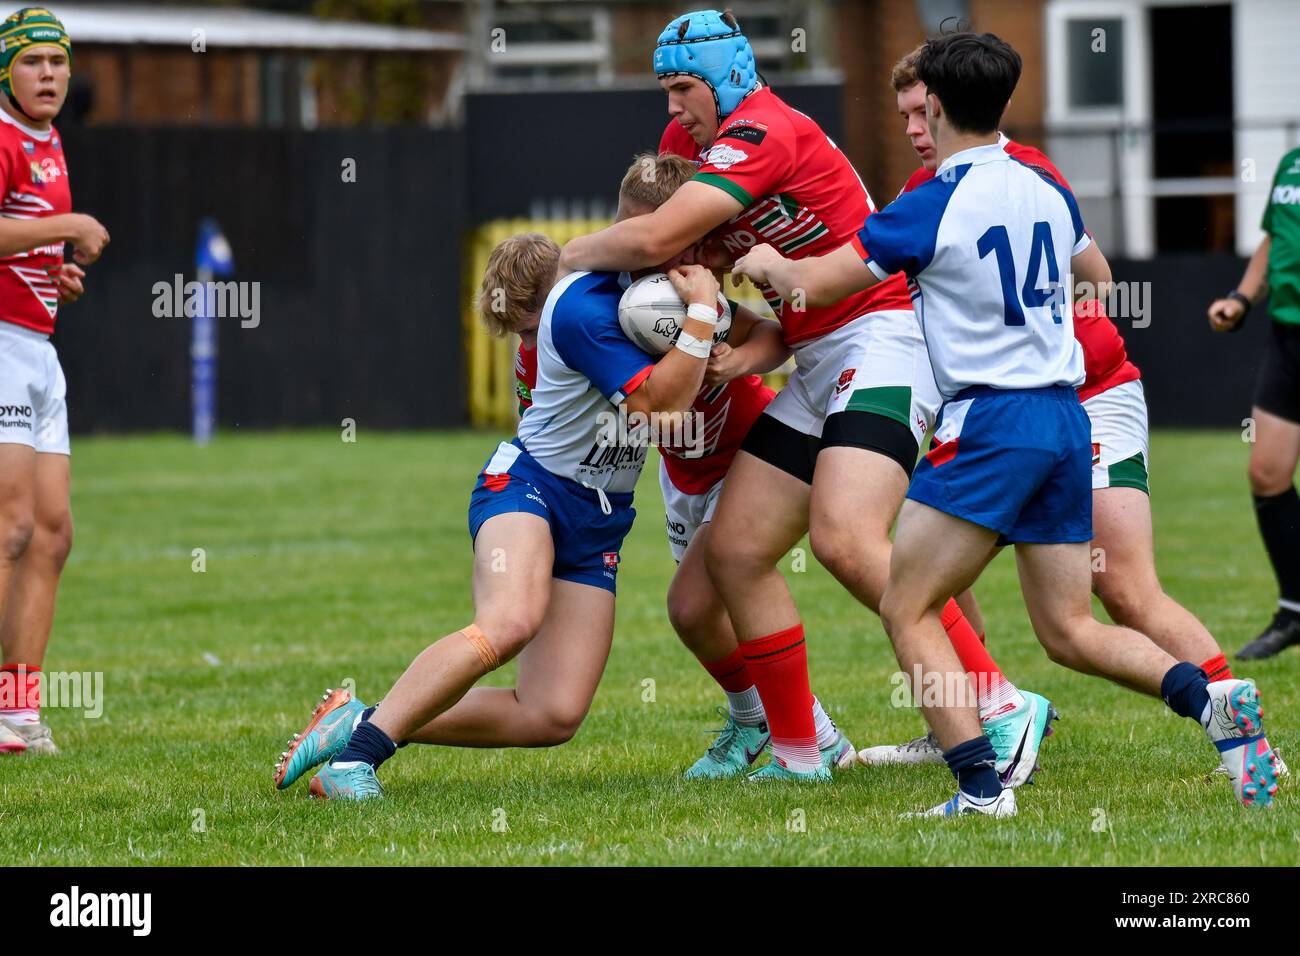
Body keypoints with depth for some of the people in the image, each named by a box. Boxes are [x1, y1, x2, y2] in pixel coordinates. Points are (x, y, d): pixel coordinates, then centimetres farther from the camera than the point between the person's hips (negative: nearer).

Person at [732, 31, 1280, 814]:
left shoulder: (931, 207, -9)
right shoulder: (1046, 191, 12)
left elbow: (816, 284, -4)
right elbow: (1098, 279, 31)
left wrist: (769, 264, 18)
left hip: (991, 420, -7)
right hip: (1068, 418, 7)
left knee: (908, 609, 0)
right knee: (1069, 629, 10)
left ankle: (980, 785, -13)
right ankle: (1209, 699, -13)